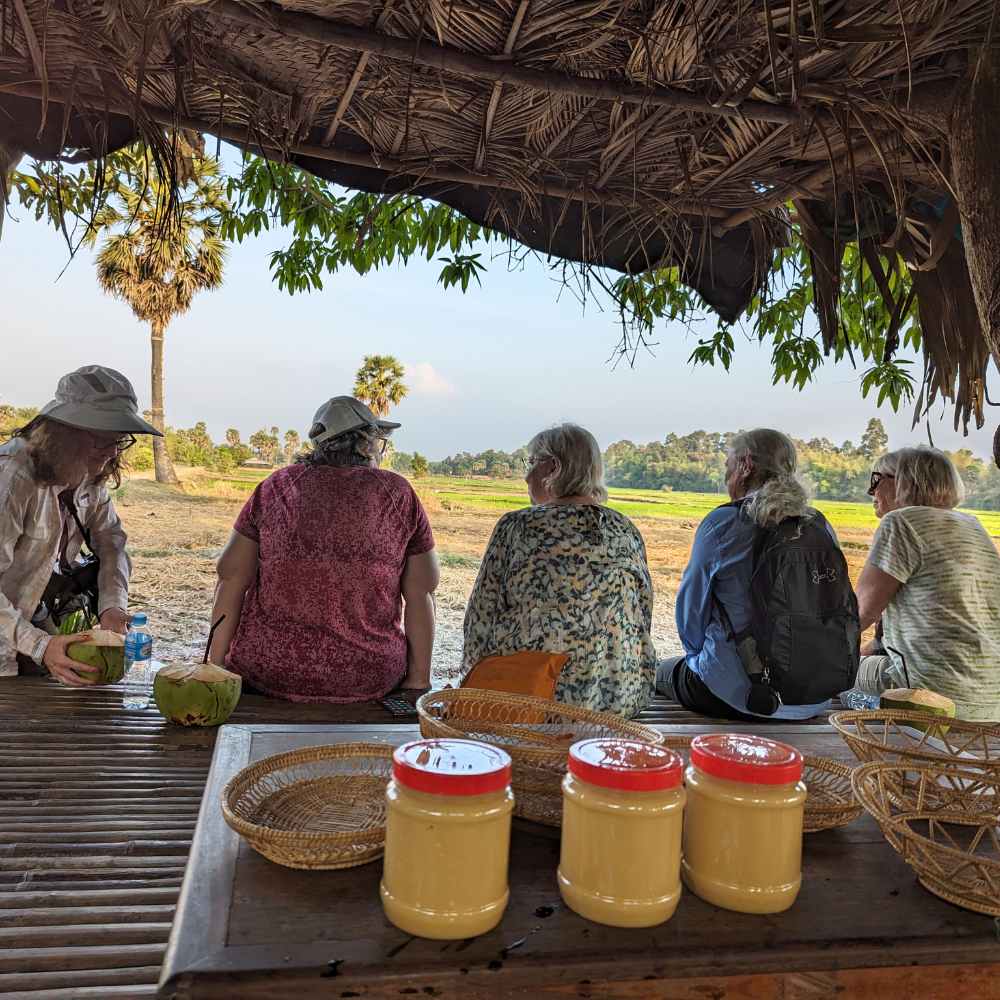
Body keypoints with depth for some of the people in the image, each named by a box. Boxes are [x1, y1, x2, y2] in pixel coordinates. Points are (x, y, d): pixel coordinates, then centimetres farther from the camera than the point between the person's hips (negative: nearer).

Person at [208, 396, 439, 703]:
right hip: (367, 682, -1)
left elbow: (232, 577, 1)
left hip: (269, 676, 1)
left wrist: (217, 666, 8)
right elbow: (420, 595, -1)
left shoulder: (276, 486, 3)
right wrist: (418, 681, 5)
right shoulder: (399, 494, 0)